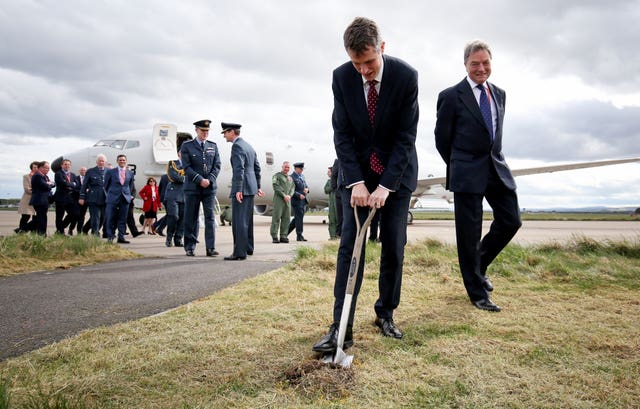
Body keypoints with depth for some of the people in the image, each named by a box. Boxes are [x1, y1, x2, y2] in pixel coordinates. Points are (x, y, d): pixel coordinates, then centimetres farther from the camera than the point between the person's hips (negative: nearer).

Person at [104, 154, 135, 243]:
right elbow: (106, 185, 9)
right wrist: (109, 194, 11)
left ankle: (121, 237, 9)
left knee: (123, 219, 4)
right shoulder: (110, 172, 2)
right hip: (113, 198, -2)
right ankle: (110, 237, 6)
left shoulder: (130, 173, 9)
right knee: (111, 219, -2)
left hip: (125, 198, 2)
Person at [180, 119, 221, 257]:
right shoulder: (187, 146, 2)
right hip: (192, 188, -2)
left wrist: (209, 180, -8)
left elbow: (217, 166, 7)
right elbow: (186, 167, -6)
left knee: (210, 217, -3)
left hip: (210, 188, 2)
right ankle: (190, 248, 12)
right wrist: (200, 180, -14)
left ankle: (211, 248, -2)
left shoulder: (213, 146, 12)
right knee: (191, 218, 3)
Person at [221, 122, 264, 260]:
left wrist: (238, 190, -25)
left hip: (242, 188, -10)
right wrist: (257, 186, 24)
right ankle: (248, 248, 24)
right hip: (251, 187, 10)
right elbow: (257, 167, 21)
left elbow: (239, 169, -22)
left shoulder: (237, 146, -12)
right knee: (247, 219, 16)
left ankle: (239, 252, -7)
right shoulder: (248, 146, 18)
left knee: (239, 221, -8)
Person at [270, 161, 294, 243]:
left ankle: (283, 236, 4)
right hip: (279, 199, -5)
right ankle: (274, 236, -7)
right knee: (276, 217, -8)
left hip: (288, 200, 6)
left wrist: (289, 195, -7)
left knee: (286, 218, 1)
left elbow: (292, 188, 14)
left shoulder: (290, 178, 22)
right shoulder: (276, 175, 5)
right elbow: (276, 186, -7)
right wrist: (284, 195, -14)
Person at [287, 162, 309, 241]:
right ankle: (299, 236, 2)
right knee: (299, 218, -5)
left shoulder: (302, 176, 17)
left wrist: (307, 189, -2)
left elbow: (306, 186, 21)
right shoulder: (291, 177, -9)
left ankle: (286, 232, 25)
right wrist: (299, 195, -23)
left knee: (297, 219, 12)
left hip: (303, 201, 8)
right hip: (296, 201, -8)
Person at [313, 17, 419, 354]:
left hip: (396, 172, -1)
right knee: (350, 244, -7)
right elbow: (341, 133, -9)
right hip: (357, 171, 1)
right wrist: (356, 181, -19)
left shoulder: (406, 76, -16)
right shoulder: (341, 77, -10)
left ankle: (385, 314, 20)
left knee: (393, 247, 1)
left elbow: (406, 136, -16)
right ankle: (341, 327, -7)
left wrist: (385, 185, -22)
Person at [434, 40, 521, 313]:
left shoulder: (499, 94, 13)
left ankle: (479, 265, 30)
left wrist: (493, 159, 15)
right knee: (469, 233, -1)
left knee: (511, 221, 5)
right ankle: (477, 292, 12)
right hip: (467, 174, -6)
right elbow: (442, 139, 1)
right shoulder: (451, 96, -5)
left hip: (497, 168, 6)